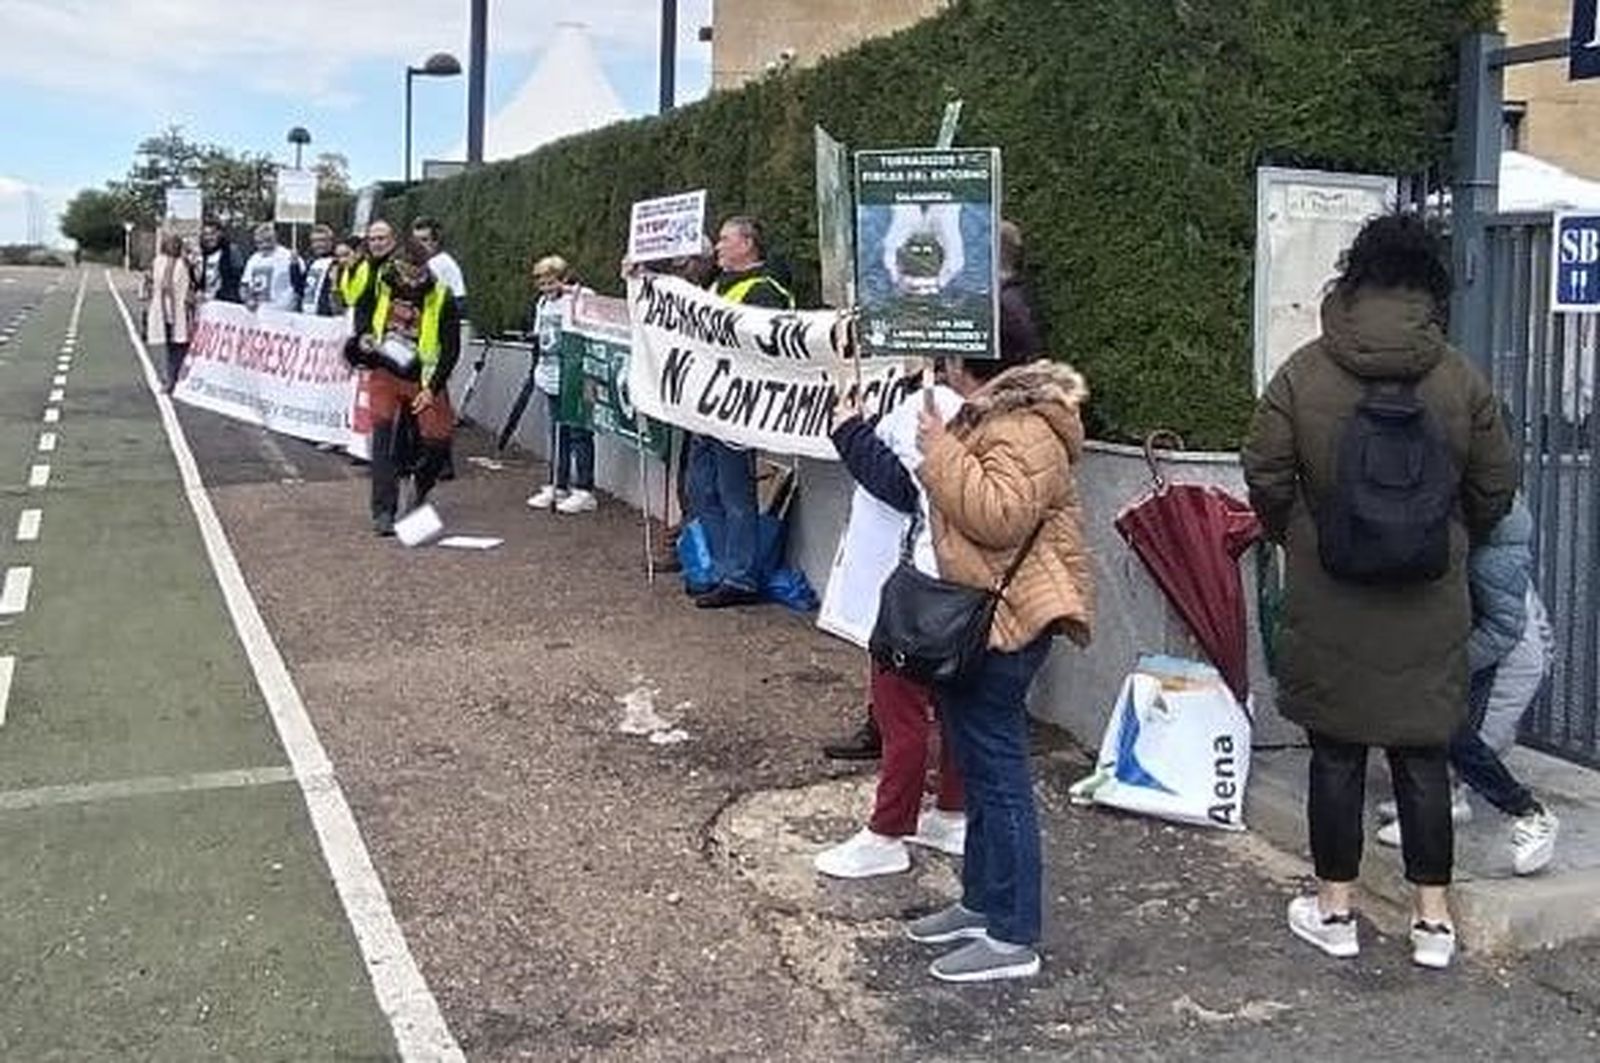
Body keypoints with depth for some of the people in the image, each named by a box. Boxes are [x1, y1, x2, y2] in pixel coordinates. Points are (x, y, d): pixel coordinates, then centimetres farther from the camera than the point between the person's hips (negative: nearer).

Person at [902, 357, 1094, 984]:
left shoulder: (1025, 432, -19)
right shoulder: (991, 414, 16)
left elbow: (1000, 516, -32)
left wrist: (940, 451, -23)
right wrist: (937, 452, 16)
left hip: (1003, 625, -11)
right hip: (976, 619, 11)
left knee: (997, 774, -5)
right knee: (981, 769, 19)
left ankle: (1013, 938, 3)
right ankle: (982, 902, 32)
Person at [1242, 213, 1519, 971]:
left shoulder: (1303, 372, -8)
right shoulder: (1462, 380, -5)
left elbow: (1266, 481, -4)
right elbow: (1495, 491, 3)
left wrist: (1294, 539, 15)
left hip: (1328, 607, -1)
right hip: (1429, 613, 1)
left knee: (1336, 754, 9)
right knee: (1423, 755, 10)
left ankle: (1334, 909, 20)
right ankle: (1433, 919, 19)